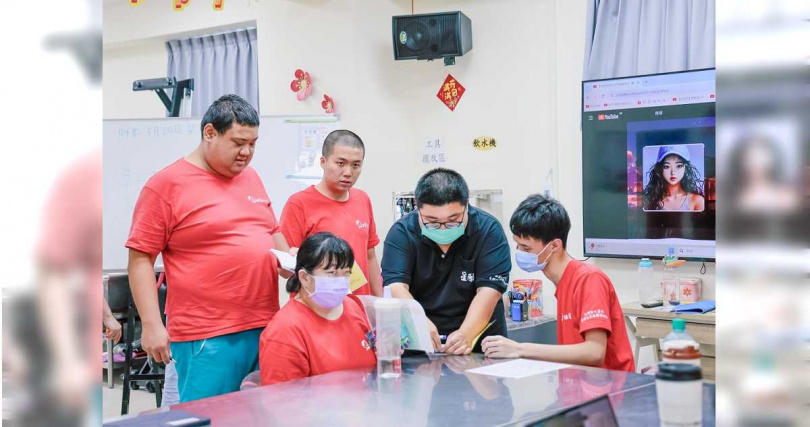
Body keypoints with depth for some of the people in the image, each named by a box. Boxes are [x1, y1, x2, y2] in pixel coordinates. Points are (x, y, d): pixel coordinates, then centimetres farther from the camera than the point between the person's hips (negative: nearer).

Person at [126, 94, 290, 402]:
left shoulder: (250, 177, 14)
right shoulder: (166, 185, -4)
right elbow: (140, 259, -6)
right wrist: (152, 325, -12)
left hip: (265, 329, 6)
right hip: (206, 341, -6)